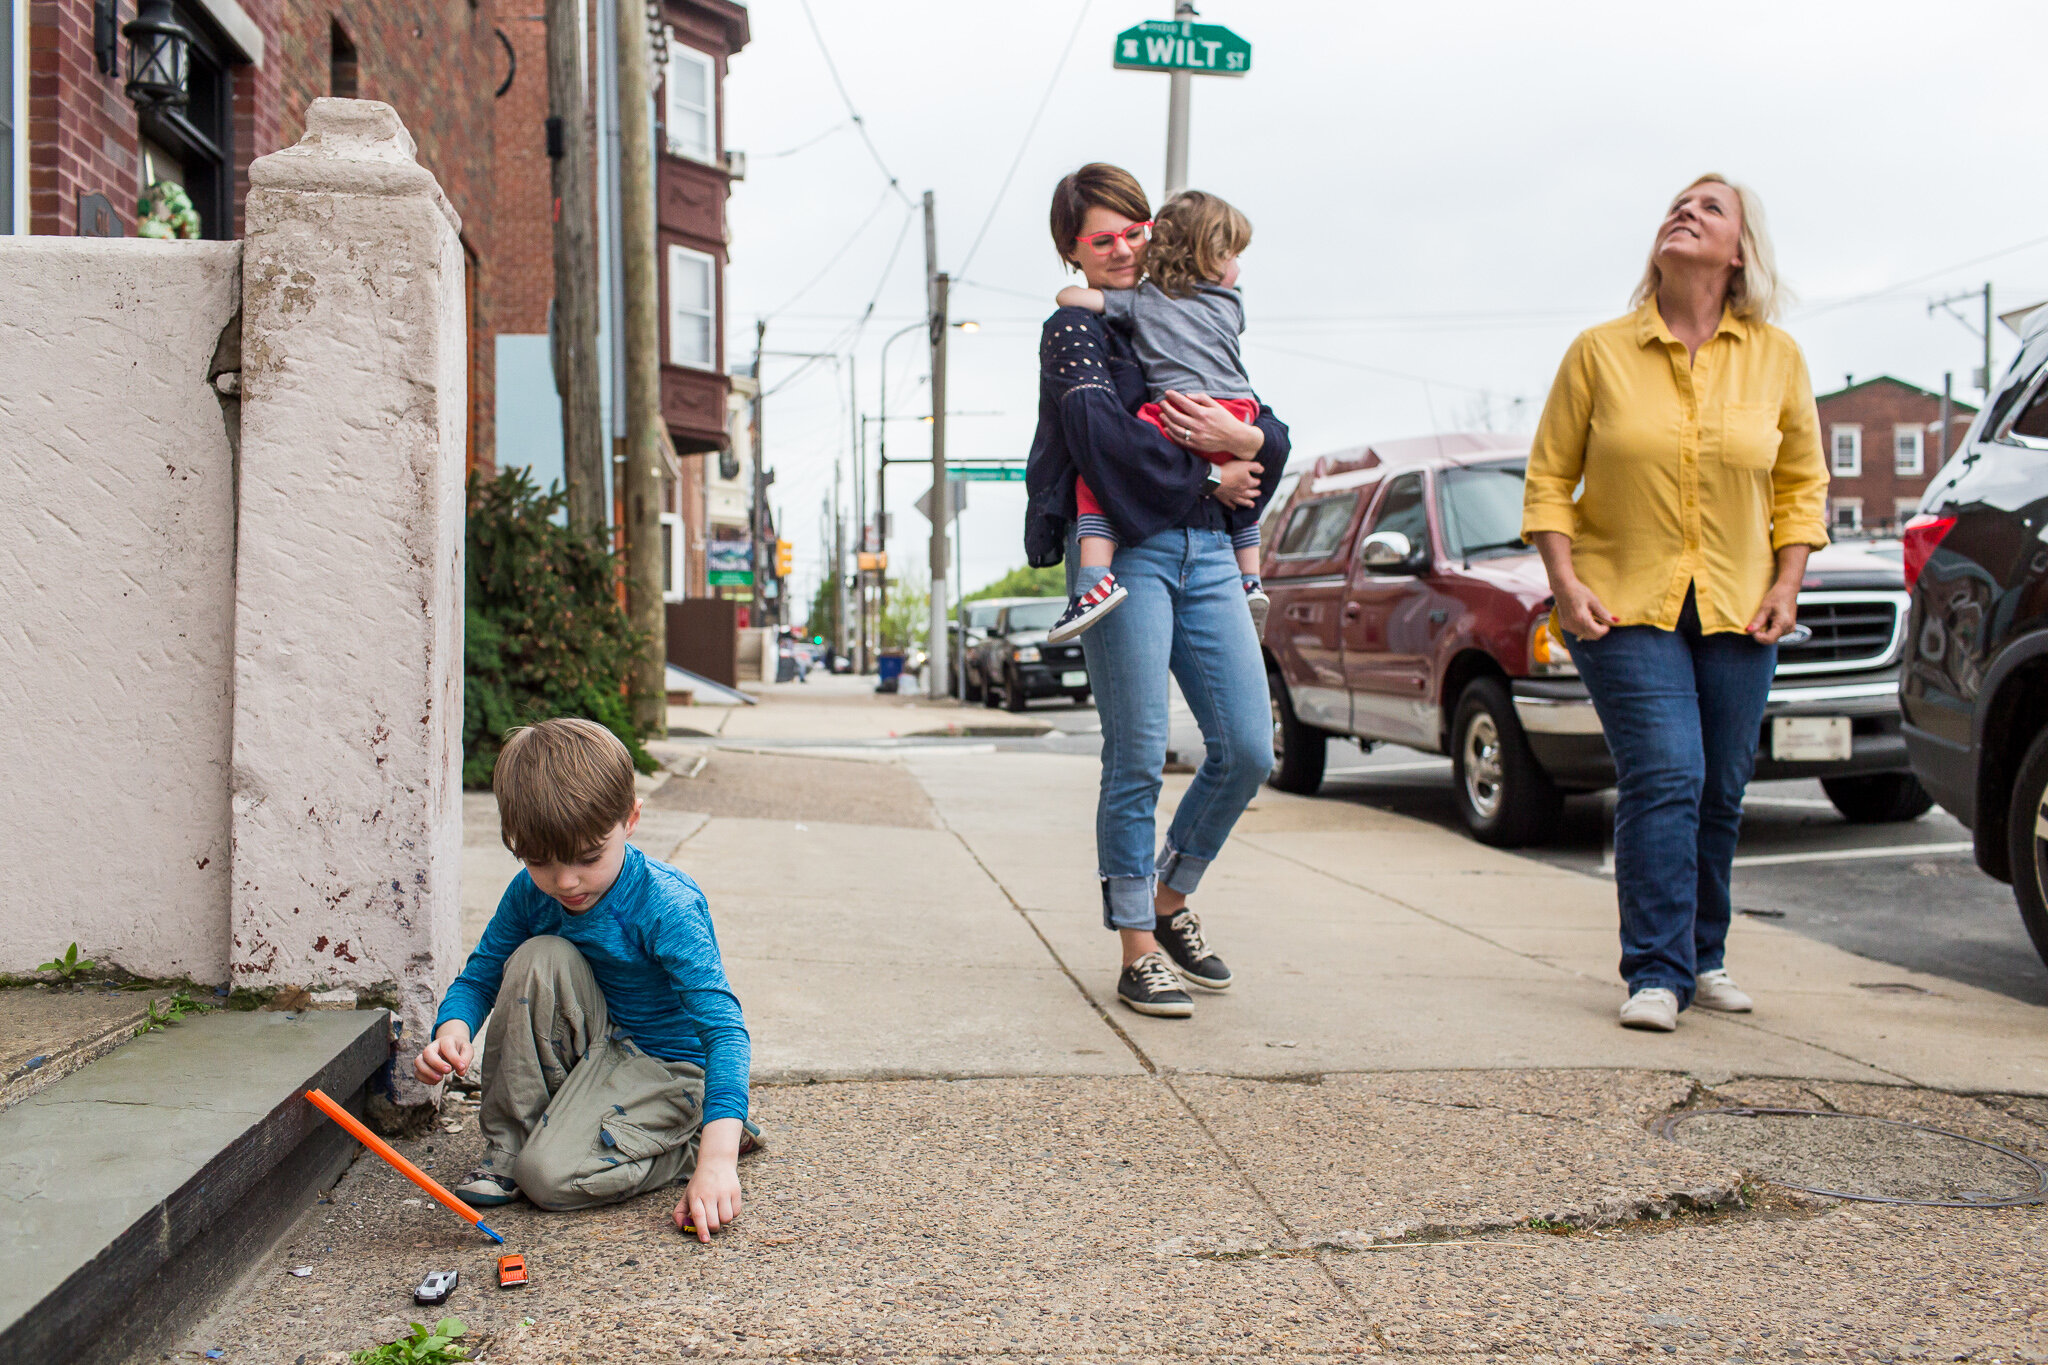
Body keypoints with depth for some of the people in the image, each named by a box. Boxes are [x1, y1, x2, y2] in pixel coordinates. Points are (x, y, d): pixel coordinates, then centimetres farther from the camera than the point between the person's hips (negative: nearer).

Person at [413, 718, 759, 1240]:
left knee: (549, 1176, -25)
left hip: (668, 1067, -6)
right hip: (594, 1054, 6)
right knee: (539, 958, -22)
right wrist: (453, 1029, -24)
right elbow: (479, 976, 3)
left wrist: (718, 1159, -43)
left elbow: (724, 1029, -32)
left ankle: (693, 1145, 1)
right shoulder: (530, 893, -10)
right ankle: (506, 1146, -8)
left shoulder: (666, 908, -27)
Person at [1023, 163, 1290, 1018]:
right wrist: (1207, 481, -8)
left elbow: (1274, 434, 14)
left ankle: (1171, 901, 22)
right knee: (1137, 758, -5)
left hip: (1207, 549, 6)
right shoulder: (1075, 330, 3)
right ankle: (1138, 951, 7)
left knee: (1248, 749, 1)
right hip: (1125, 550, -6)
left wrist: (1242, 440, -10)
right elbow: (1103, 435, -16)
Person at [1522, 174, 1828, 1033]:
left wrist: (1786, 586, 1)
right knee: (1663, 778, -15)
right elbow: (1549, 477, 2)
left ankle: (1705, 958, 27)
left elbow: (1802, 481, 12)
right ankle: (1657, 974, -7)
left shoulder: (1777, 358, 6)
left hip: (1736, 611, 3)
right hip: (1625, 605, -3)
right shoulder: (1599, 352, -1)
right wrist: (1565, 583, -9)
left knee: (1720, 792, 9)